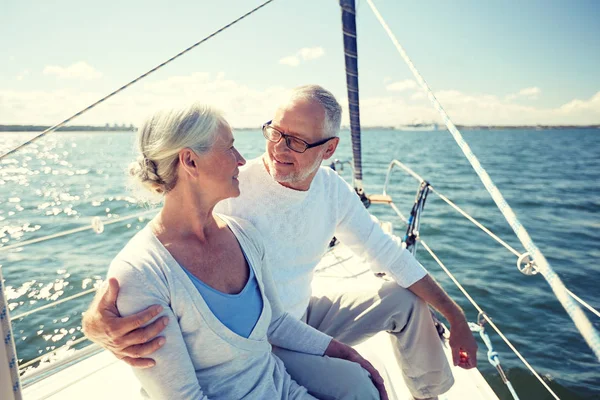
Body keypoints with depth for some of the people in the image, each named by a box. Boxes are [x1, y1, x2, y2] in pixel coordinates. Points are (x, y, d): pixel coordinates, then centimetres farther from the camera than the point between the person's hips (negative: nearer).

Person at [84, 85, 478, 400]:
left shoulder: (333, 189, -8)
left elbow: (385, 250, -1)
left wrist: (457, 318, 0)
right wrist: (98, 318, -51)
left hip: (304, 314, 6)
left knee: (406, 299, 5)